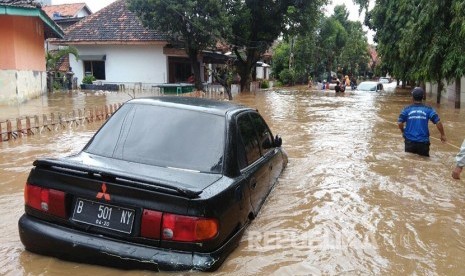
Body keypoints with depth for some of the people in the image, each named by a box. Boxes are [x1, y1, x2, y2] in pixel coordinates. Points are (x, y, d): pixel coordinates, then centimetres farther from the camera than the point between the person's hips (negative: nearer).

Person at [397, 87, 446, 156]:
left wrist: (403, 132, 11)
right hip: (423, 141, 0)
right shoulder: (428, 109, -2)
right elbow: (438, 122, -6)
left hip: (410, 141, 1)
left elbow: (399, 123, -8)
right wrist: (442, 135, 7)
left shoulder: (407, 109, -2)